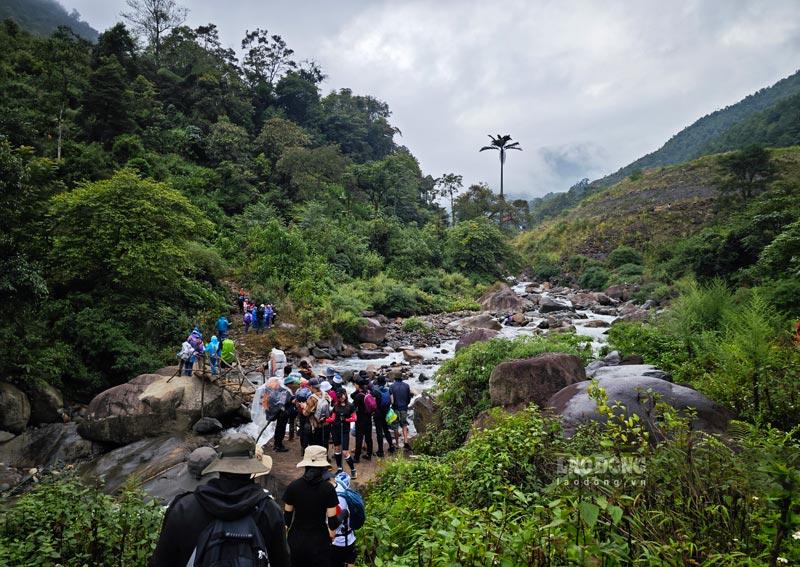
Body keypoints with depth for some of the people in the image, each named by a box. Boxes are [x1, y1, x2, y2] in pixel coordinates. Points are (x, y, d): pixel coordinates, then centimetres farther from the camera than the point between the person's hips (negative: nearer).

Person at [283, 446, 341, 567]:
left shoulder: (293, 486, -7)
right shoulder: (328, 488, -13)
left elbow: (287, 515, 1)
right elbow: (332, 519, -11)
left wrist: (287, 530, 16)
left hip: (296, 540, 2)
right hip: (319, 540, -2)